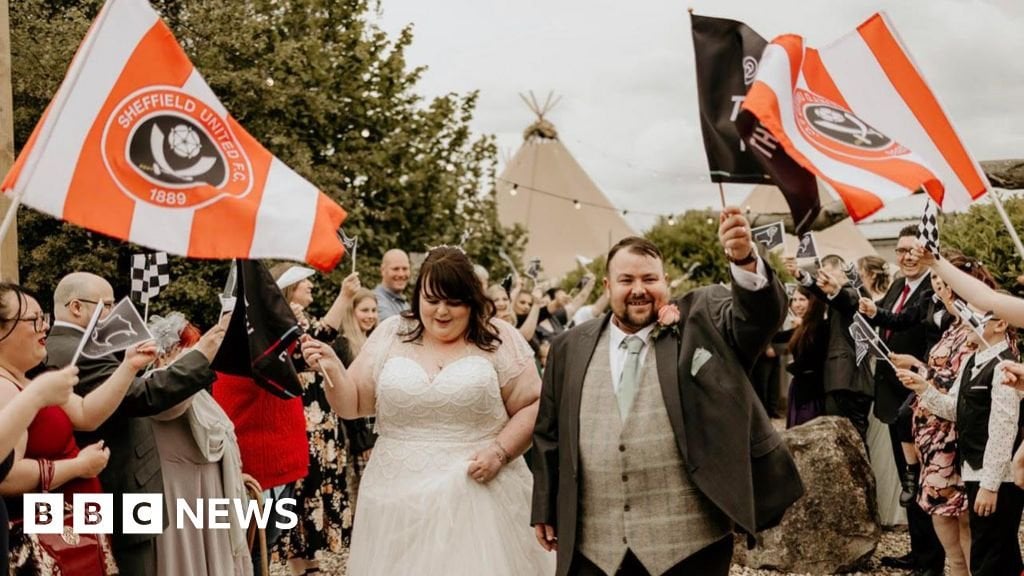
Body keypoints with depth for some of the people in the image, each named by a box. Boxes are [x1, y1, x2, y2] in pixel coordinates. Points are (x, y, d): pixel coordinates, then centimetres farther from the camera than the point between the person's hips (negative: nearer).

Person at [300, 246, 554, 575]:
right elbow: (352, 406, 10)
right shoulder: (391, 335, 7)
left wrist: (501, 452, -13)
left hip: (479, 493, -2)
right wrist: (332, 368, -7)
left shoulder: (499, 339, -1)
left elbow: (533, 405, -1)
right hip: (400, 496, 2)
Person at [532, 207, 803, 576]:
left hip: (688, 541, -2)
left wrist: (744, 258, -33)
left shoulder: (700, 323, 3)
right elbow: (549, 435, 15)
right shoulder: (571, 349, 9)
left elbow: (760, 313, -14)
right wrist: (545, 510, 15)